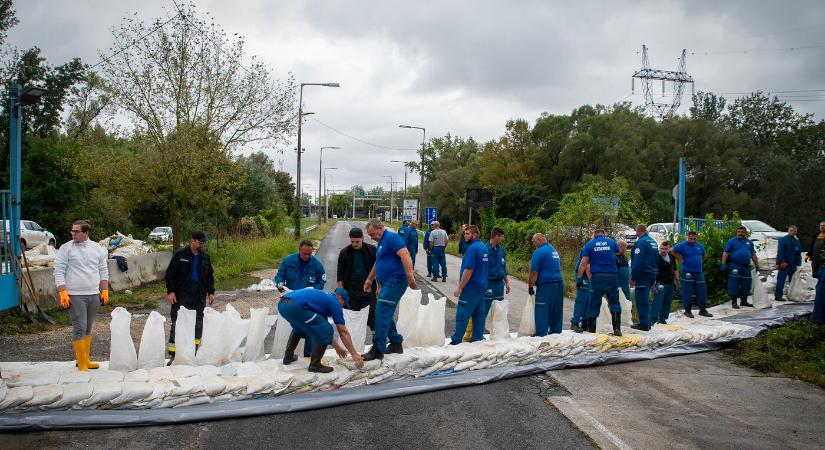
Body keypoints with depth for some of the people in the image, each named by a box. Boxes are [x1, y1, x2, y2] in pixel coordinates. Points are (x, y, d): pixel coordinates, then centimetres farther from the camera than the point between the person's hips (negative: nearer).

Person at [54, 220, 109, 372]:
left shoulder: (98, 249, 9)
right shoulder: (66, 248, -3)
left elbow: (103, 271, 14)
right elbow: (59, 272, -5)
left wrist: (105, 291, 10)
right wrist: (62, 293, -13)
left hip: (94, 295, 4)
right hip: (75, 296, -4)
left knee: (88, 329, 12)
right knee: (79, 328, -7)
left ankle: (85, 359, 21)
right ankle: (81, 363, -1)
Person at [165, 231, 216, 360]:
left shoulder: (205, 257, 10)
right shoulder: (180, 255, -3)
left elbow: (210, 276, 18)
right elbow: (170, 274, -2)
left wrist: (211, 292, 12)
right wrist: (171, 291, -10)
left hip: (200, 296, 4)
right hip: (182, 296, -4)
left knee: (199, 322, 7)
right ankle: (172, 353, -1)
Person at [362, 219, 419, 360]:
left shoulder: (391, 238, -12)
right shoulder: (382, 242, 19)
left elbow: (405, 255, -24)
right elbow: (378, 263, 32)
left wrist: (410, 276, -31)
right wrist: (369, 279, 36)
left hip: (395, 282, -10)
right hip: (388, 284, 10)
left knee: (382, 315, -11)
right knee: (385, 315, 13)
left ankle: (378, 350, -8)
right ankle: (396, 344, 24)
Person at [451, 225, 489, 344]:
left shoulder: (472, 248, -17)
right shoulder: (484, 247, 11)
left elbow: (469, 270, -21)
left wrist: (459, 288, -18)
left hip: (471, 288, -9)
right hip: (482, 286, 9)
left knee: (462, 316, -3)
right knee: (479, 314, 10)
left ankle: (456, 341, 0)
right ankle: (477, 339, 15)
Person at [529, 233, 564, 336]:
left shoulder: (539, 252, -10)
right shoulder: (554, 251, 18)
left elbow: (534, 272, -13)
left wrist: (530, 286, -4)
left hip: (546, 285, -9)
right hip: (559, 284, 9)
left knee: (542, 312, -5)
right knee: (556, 311, 14)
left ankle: (541, 335, -6)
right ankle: (556, 333, 20)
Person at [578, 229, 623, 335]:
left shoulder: (589, 244, 3)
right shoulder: (612, 242, 7)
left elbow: (583, 263, -3)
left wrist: (579, 278, -1)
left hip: (597, 276, -1)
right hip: (612, 276, 1)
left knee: (594, 304, 6)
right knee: (614, 303, 8)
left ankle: (590, 330, 10)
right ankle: (617, 329, 2)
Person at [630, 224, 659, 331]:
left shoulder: (641, 242, -14)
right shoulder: (653, 242, 15)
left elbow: (637, 262, -20)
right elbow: (656, 260, 21)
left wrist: (633, 277, -17)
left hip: (643, 275, -9)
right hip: (652, 274, 9)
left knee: (641, 299, -6)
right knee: (645, 299, 17)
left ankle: (644, 324, -7)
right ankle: (647, 322, 21)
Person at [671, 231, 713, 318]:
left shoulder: (700, 245, 11)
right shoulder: (683, 245, -6)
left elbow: (704, 255, 28)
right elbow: (672, 251, -12)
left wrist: (699, 262, 13)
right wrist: (680, 259, -11)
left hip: (699, 272, 5)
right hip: (687, 272, -5)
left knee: (702, 291, 6)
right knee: (687, 292, -2)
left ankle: (703, 310, 16)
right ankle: (687, 311, 6)